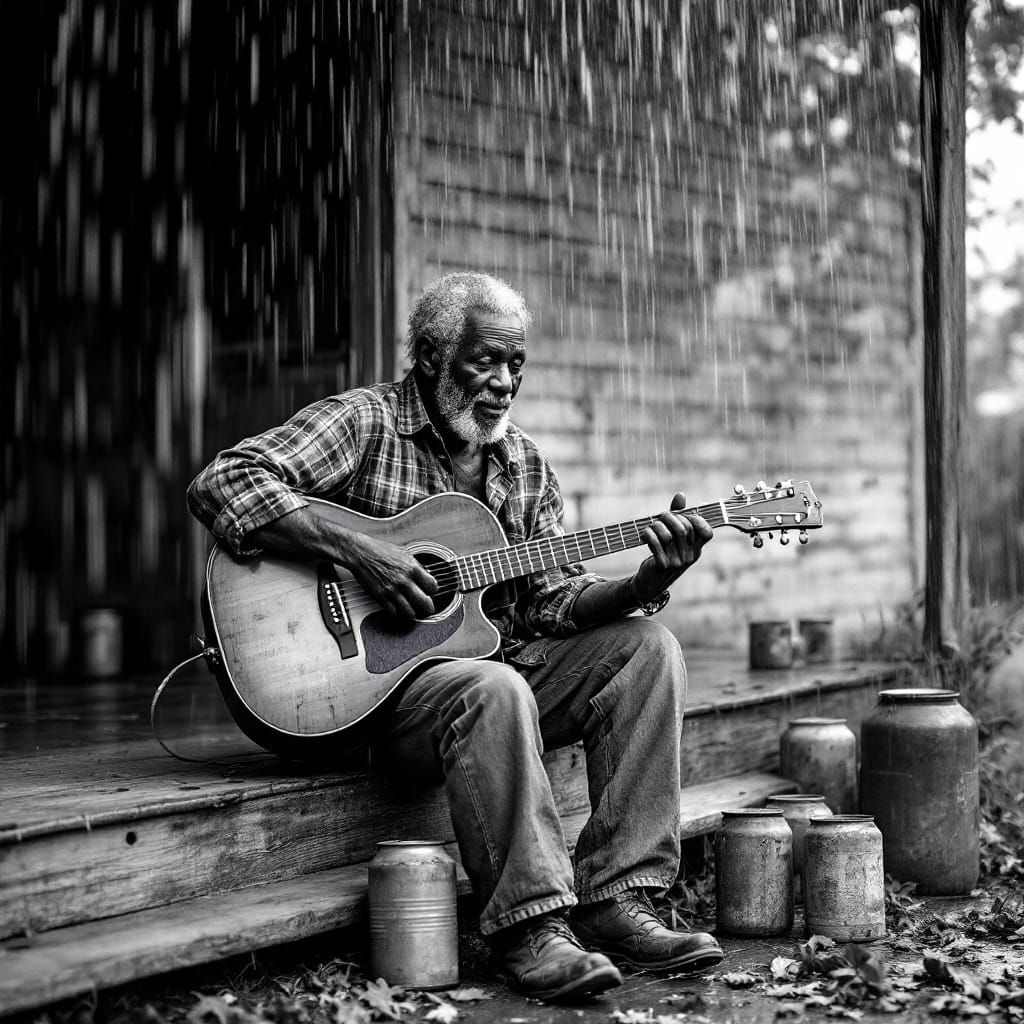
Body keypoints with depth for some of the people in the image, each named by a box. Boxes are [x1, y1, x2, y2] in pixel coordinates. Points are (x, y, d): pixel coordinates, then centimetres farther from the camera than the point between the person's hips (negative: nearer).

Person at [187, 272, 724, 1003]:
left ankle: (615, 902, -16)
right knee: (493, 690, -37)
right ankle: (532, 927, -28)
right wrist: (355, 549, -27)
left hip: (499, 663, 7)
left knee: (647, 647, -11)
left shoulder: (526, 466, 12)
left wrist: (643, 585, -12)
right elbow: (223, 483, -19)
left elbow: (554, 598, 7)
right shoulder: (365, 422, -7)